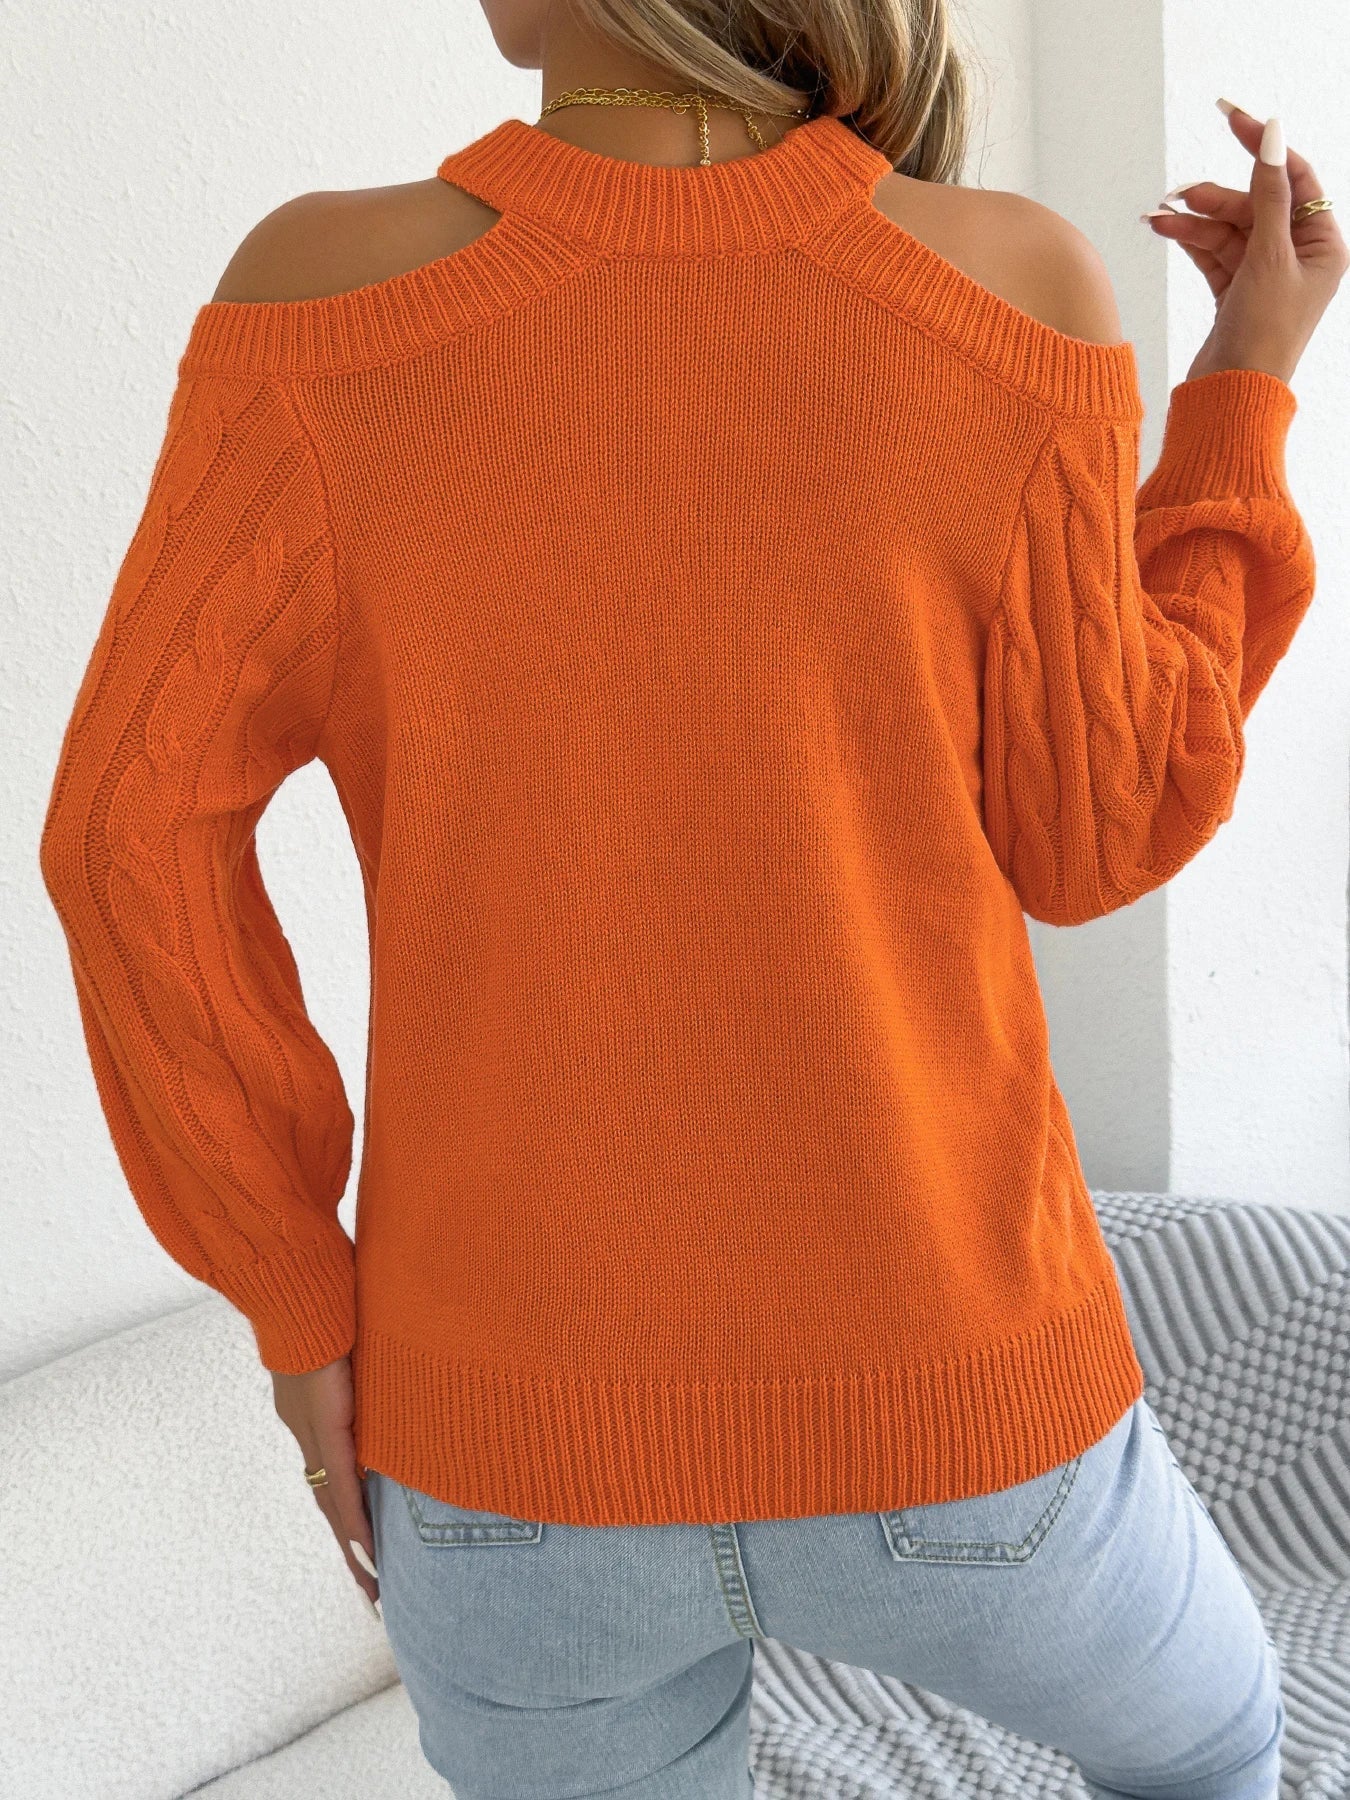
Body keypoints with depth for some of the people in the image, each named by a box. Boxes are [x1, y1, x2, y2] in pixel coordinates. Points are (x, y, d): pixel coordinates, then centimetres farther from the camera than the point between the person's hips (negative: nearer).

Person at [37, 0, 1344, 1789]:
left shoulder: (335, 290, -11)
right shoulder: (1017, 289, -13)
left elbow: (135, 834, -11)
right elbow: (1086, 838, -4)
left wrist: (299, 1294, 2)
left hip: (523, 1434, 1)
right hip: (937, 1405, 0)